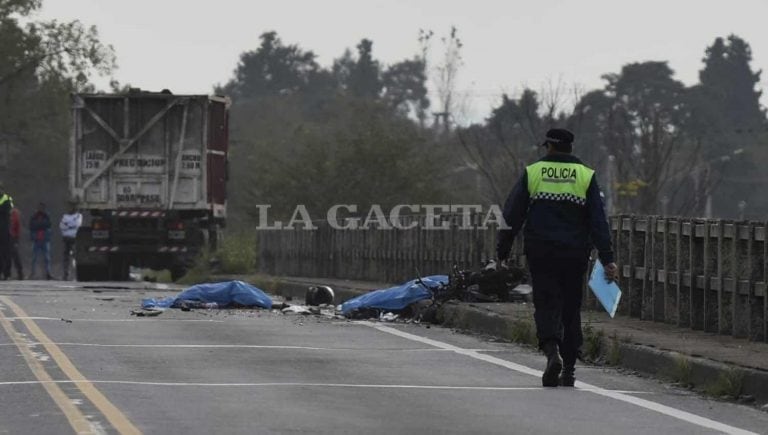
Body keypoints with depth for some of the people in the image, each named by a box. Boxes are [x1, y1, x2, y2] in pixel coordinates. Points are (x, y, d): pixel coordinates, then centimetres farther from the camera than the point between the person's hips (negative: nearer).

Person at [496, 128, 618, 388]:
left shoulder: (532, 173, 3)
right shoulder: (585, 176, 5)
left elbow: (512, 215, 3)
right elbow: (598, 221, 0)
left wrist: (503, 251, 10)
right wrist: (607, 259, -2)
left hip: (540, 253, -1)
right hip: (575, 255, 1)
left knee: (546, 304, -1)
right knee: (571, 308, 10)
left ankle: (552, 350, -28)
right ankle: (568, 369, 10)